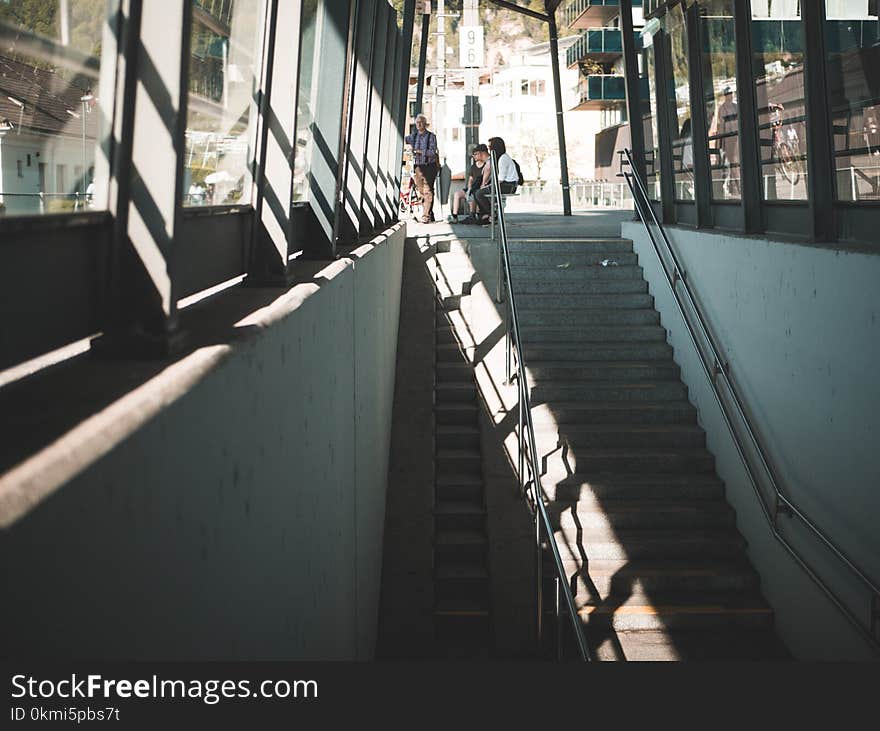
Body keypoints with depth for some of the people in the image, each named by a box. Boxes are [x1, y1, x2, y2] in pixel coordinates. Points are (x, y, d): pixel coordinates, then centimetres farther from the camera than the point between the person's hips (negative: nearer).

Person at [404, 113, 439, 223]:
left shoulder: (431, 136, -1)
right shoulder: (413, 137, 12)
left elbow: (432, 151, -11)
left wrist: (420, 152, -14)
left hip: (429, 166, -5)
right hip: (417, 167, 5)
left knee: (427, 191, -11)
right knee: (421, 192, 6)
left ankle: (426, 215, -11)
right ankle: (430, 214, 17)